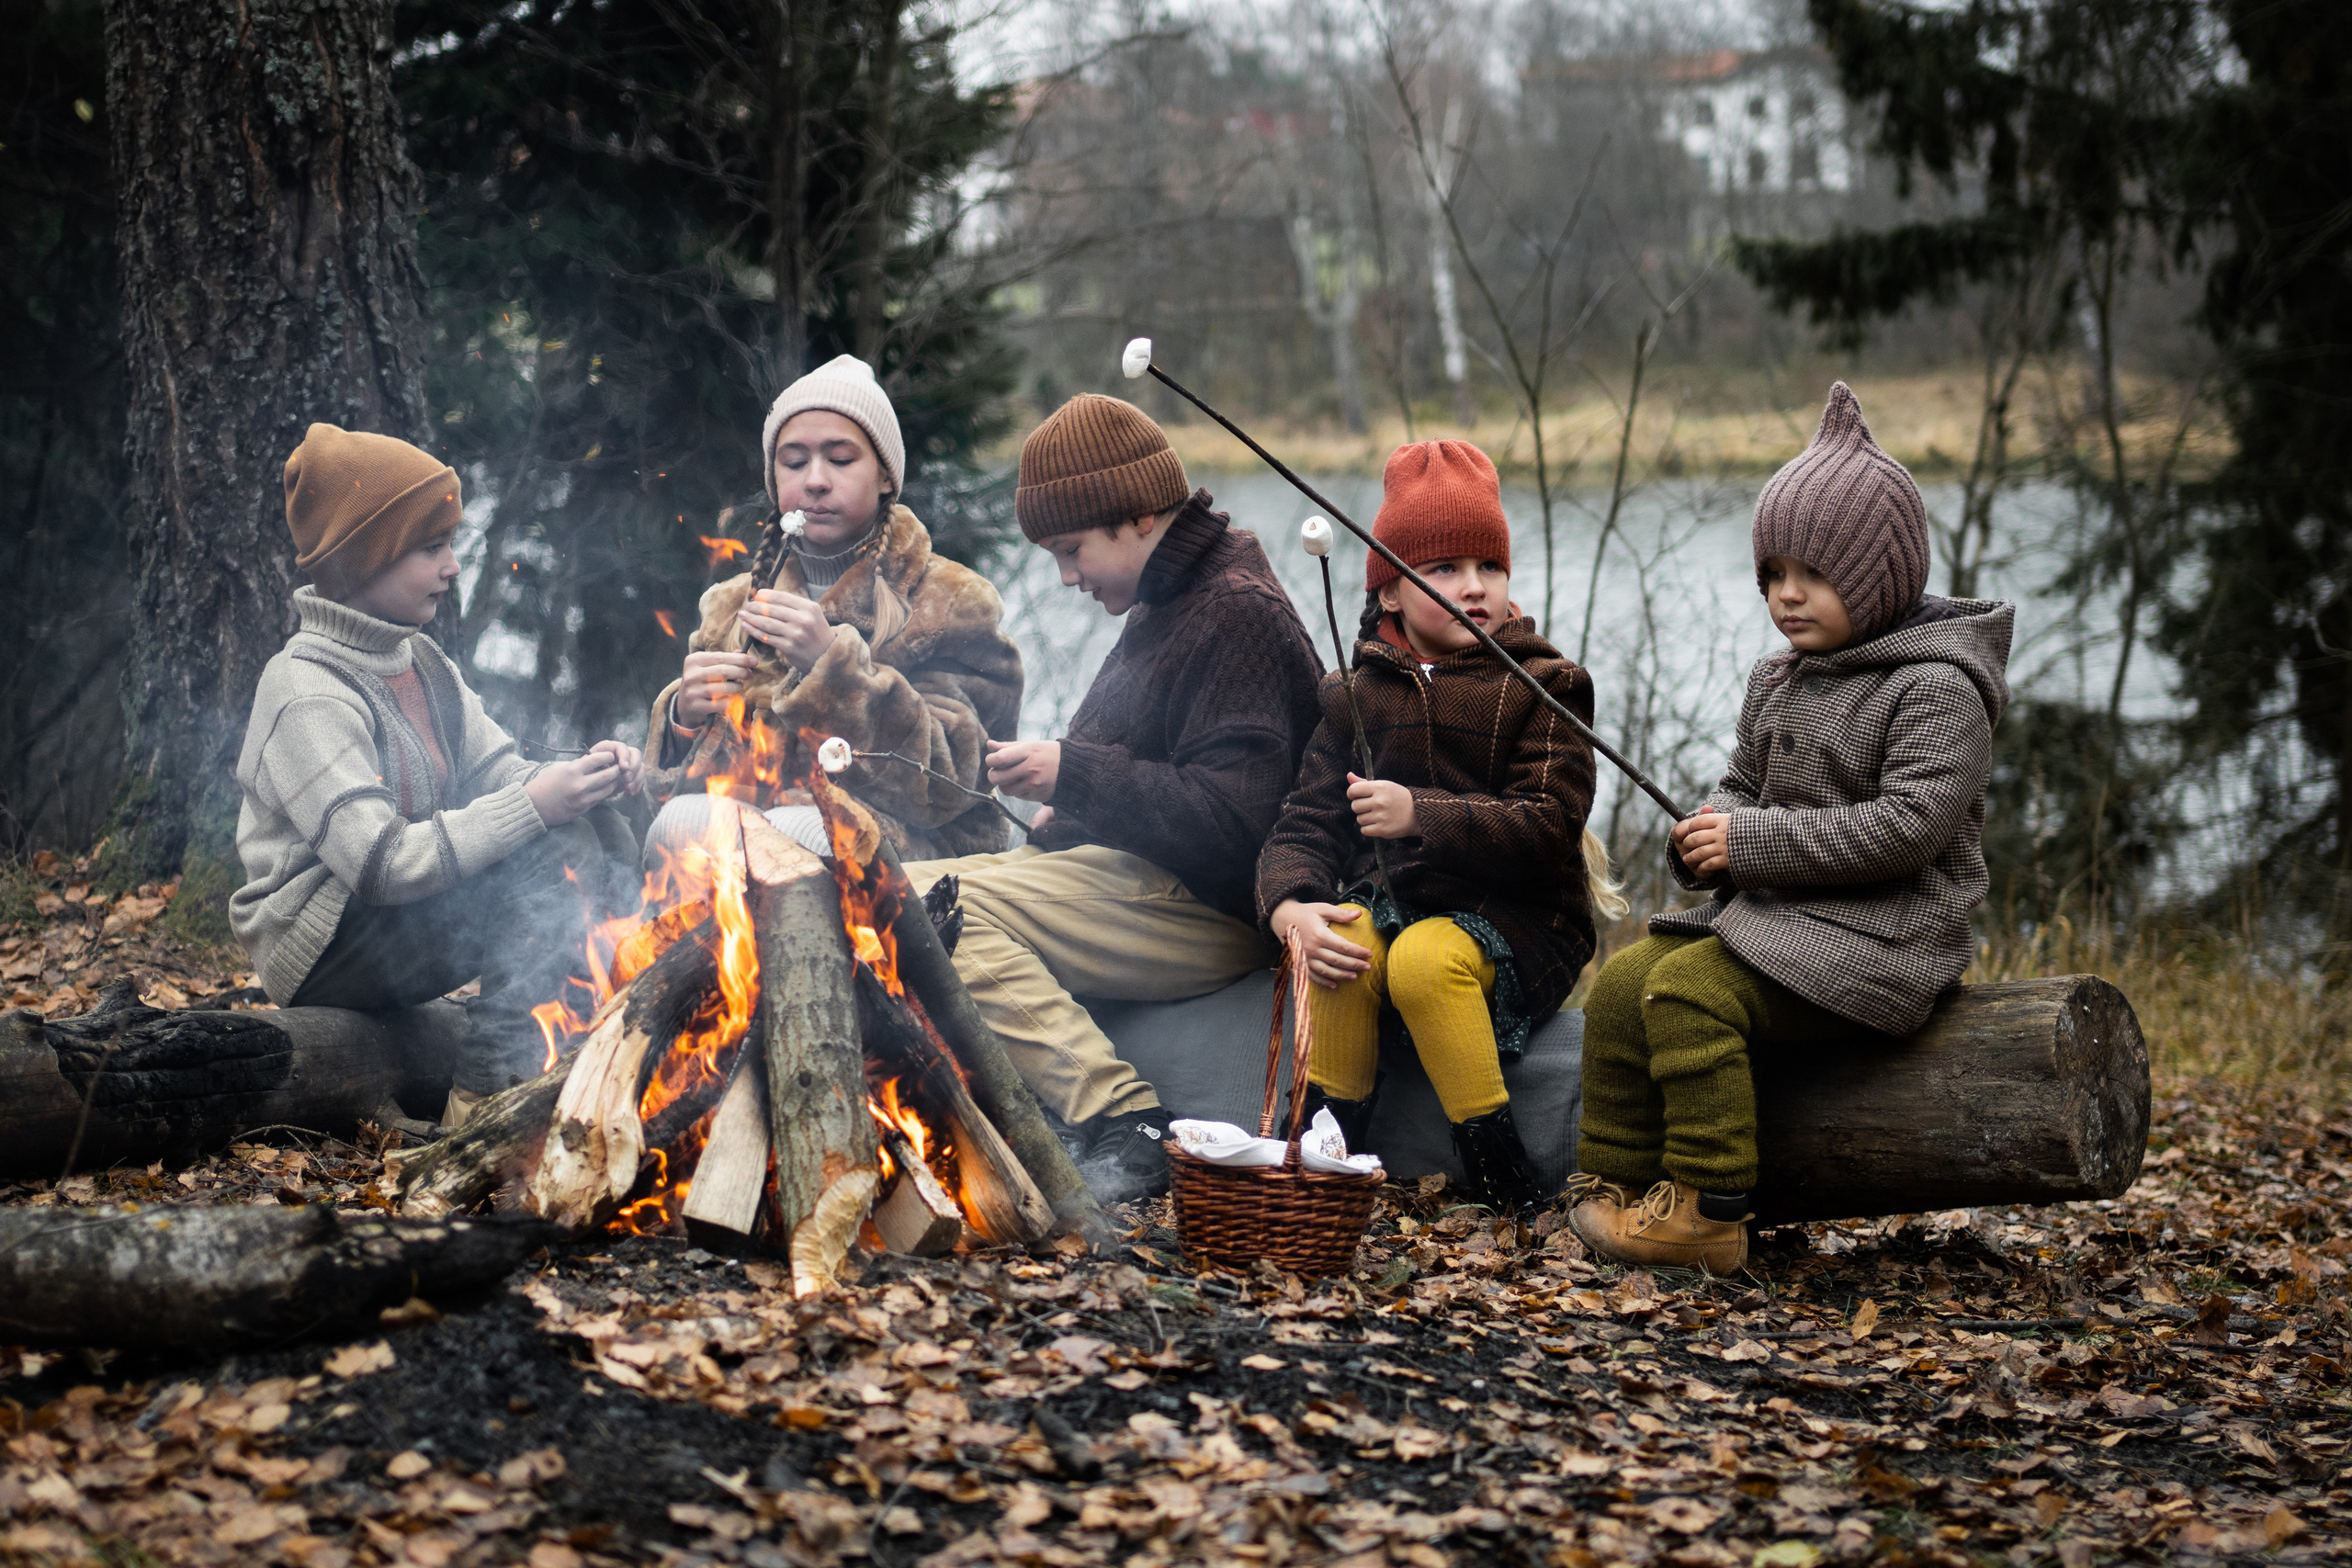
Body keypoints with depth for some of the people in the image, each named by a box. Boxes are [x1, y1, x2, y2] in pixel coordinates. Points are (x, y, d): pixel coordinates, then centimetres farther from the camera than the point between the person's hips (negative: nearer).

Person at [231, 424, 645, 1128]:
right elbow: (384, 863, -28)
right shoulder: (307, 694, -20)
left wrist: (581, 777, -17)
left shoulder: (420, 662, 10)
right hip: (322, 950, -9)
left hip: (409, 915, 9)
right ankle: (486, 1090, -21)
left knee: (598, 838, -5)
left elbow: (500, 774, 5)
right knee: (550, 855, -25)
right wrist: (534, 807, -30)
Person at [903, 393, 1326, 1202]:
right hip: (1135, 877, 11)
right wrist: (1070, 811, 12)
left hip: (1211, 913, -11)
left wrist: (1075, 776, -21)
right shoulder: (1165, 605, 19)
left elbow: (1233, 817, -22)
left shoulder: (1238, 613, -13)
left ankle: (1121, 1128, -31)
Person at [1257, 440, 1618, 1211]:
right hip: (1387, 900, 3)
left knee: (1426, 957, -34)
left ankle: (1502, 1173, -25)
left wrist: (1421, 814, -27)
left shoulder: (1541, 687, -1)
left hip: (1516, 922, -3)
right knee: (1341, 942, -30)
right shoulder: (1355, 695, 10)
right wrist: (1290, 907, -18)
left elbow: (1548, 828, -14)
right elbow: (1308, 821, 6)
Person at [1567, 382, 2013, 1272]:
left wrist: (1755, 841, -20)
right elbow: (1745, 782, 25)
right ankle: (1616, 1187, 1)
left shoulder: (1936, 689, -13)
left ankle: (1709, 1214, -19)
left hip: (1879, 933, -9)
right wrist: (1710, 834, -1)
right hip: (1769, 911, 9)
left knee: (1690, 989, -25)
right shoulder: (1780, 683, 15)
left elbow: (1911, 824, -22)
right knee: (1623, 980, -5)